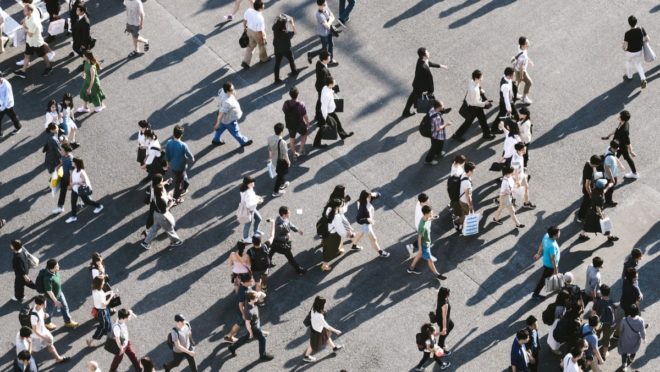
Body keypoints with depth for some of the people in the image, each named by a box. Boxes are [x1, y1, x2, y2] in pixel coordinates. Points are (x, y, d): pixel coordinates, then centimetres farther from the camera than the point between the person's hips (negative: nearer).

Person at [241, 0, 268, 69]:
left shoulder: (248, 11, -19)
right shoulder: (260, 18, -38)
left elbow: (244, 20, -1)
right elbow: (259, 32, -29)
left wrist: (245, 27, 17)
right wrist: (262, 40, -13)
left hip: (249, 30, 6)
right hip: (257, 34, -6)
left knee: (250, 46, 25)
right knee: (262, 46, 24)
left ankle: (245, 62, 26)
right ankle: (263, 58, 50)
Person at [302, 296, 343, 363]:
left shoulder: (314, 309, -22)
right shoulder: (319, 316, -45)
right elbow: (326, 326, -32)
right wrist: (336, 331, -18)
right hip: (317, 331, -7)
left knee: (326, 336, 30)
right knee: (314, 345, 21)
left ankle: (334, 347, 57)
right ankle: (306, 356, 47)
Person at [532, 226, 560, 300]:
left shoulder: (546, 236, -17)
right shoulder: (552, 246, -42)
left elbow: (541, 245, 2)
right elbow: (553, 259, -31)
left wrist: (539, 254, 19)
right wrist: (555, 270, -18)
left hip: (546, 261, 8)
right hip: (550, 265, -8)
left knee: (557, 275, 33)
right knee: (544, 279, 12)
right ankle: (535, 294, 28)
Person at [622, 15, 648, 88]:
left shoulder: (627, 33, -31)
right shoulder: (641, 30, -20)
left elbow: (625, 46, -26)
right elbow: (647, 39, -9)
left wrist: (624, 48, -2)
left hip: (630, 52, -3)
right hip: (639, 51, 3)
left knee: (629, 62, 29)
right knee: (638, 64, 27)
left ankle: (629, 76, 53)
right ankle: (643, 79, 12)